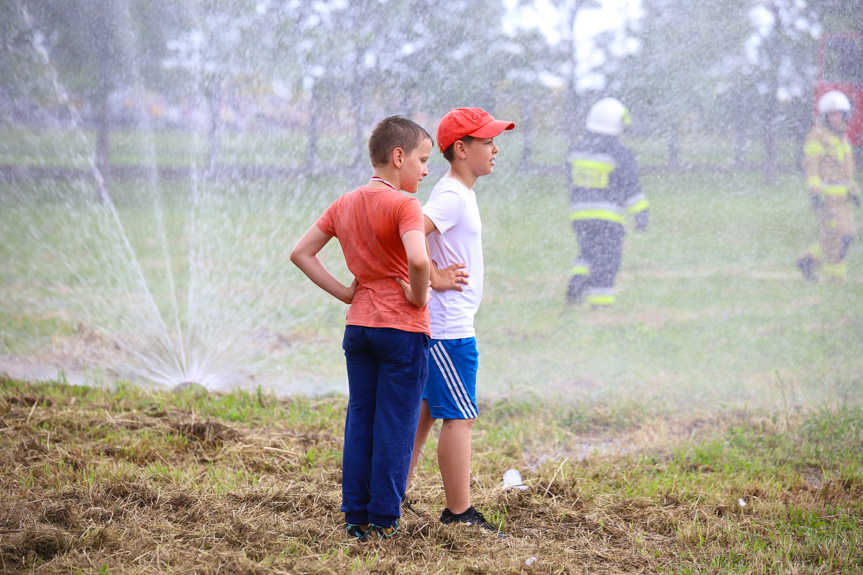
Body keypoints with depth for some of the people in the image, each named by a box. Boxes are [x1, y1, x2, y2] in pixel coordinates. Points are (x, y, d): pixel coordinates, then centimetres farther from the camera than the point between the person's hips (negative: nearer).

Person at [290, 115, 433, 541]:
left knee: (359, 421, 11)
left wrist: (344, 293, 9)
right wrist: (418, 296, -13)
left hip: (358, 326, 6)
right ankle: (383, 521, 4)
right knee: (395, 424, 1)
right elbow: (417, 259, -31)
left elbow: (300, 253, 12)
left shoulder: (344, 205, 8)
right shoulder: (403, 204, -14)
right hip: (403, 329, -6)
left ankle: (356, 517, 13)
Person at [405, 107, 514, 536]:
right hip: (449, 328, -10)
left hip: (436, 324, 10)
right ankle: (459, 514, -2)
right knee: (459, 417, -6)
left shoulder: (459, 194, 15)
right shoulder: (452, 196, -16)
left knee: (425, 412, 14)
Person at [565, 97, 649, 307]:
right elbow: (630, 188, -8)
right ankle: (600, 303, 1)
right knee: (606, 260, 2)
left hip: (580, 213, 5)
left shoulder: (578, 150, 5)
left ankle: (578, 281, -3)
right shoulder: (620, 154, -11)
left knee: (588, 253, 21)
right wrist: (641, 214, -1)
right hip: (608, 217, -5)